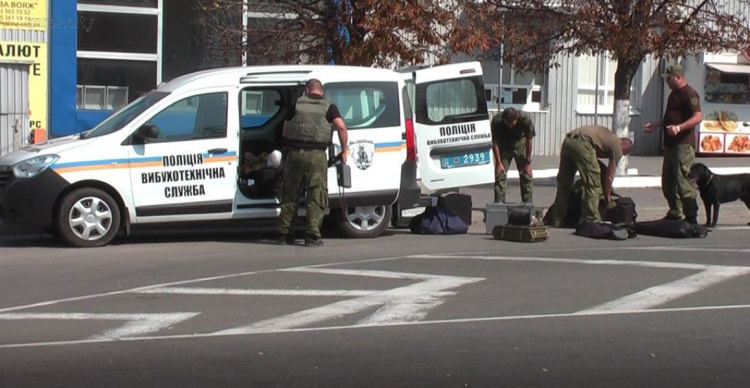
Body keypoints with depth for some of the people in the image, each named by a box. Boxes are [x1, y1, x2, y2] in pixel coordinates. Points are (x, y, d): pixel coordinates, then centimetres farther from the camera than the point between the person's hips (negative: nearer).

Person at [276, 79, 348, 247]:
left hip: (294, 152, 2)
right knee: (316, 195, 3)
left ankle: (284, 233, 15)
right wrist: (344, 151, 1)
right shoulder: (328, 106, 7)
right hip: (317, 154, -2)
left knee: (290, 194, 12)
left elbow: (284, 131, 14)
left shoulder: (297, 104, 13)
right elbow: (341, 127, -7)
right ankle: (312, 235, -3)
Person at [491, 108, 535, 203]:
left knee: (526, 174, -3)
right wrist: (498, 163, -17)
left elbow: (529, 140, -19)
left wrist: (528, 162, -14)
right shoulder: (496, 121, -30)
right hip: (503, 144, 0)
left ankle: (527, 204, 3)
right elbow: (495, 142, -18)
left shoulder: (525, 119, -31)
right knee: (500, 174, -8)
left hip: (520, 142, 0)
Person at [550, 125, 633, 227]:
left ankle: (558, 220, 20)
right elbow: (609, 176, 14)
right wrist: (607, 195, 29)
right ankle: (592, 220, 2)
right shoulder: (617, 147, 13)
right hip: (582, 143, -8)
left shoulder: (609, 136, 34)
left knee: (563, 182, 15)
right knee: (593, 184, 2)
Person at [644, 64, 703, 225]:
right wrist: (656, 125, 21)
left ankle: (691, 216, -6)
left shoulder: (689, 94, -12)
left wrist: (678, 127, -32)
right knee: (668, 181, 12)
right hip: (670, 144, 10)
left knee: (683, 181, -11)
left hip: (683, 144, -10)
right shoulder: (674, 93, 19)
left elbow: (698, 116, -22)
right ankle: (675, 213, 20)